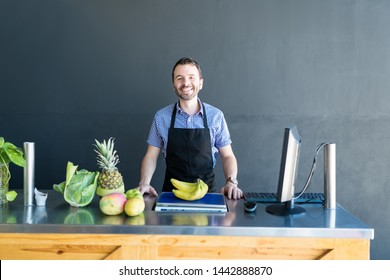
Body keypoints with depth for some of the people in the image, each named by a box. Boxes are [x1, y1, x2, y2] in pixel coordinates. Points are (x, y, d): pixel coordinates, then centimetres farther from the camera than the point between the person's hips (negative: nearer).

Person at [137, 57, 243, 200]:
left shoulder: (216, 116, -1)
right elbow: (151, 155, 5)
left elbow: (227, 156, 4)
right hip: (171, 190, 0)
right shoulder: (161, 117, 0)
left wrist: (231, 182, -13)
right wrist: (144, 183, -12)